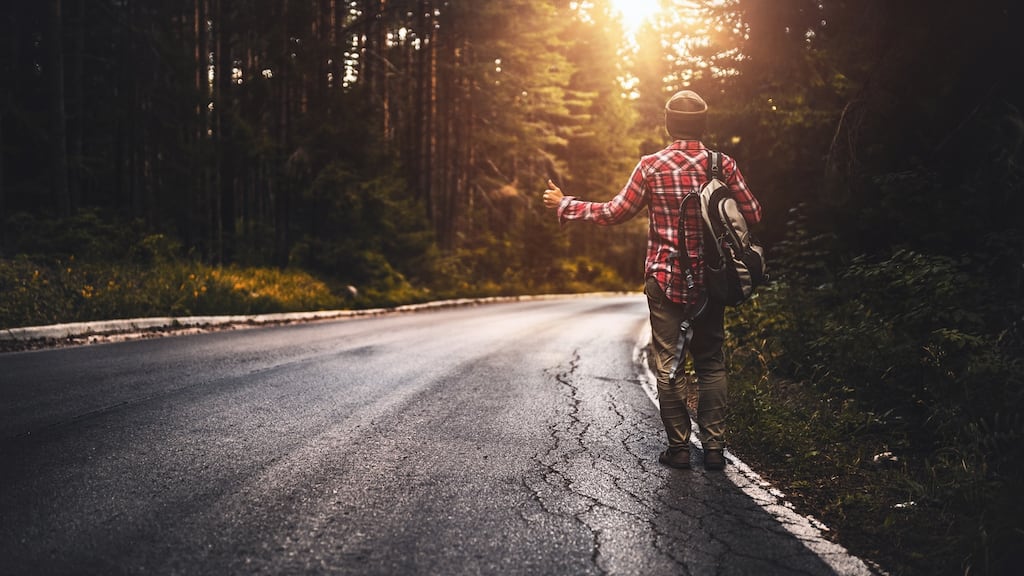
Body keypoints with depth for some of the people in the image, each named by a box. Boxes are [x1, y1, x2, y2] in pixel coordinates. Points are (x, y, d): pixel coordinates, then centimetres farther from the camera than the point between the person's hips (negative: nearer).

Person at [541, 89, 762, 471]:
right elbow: (752, 215, 2)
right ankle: (714, 447, 11)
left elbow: (614, 213, -2)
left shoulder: (651, 165, -6)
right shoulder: (723, 164, -2)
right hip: (710, 279, 2)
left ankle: (678, 447, 9)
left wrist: (564, 205, 10)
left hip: (665, 279, -2)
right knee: (710, 363, 10)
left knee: (668, 363, 6)